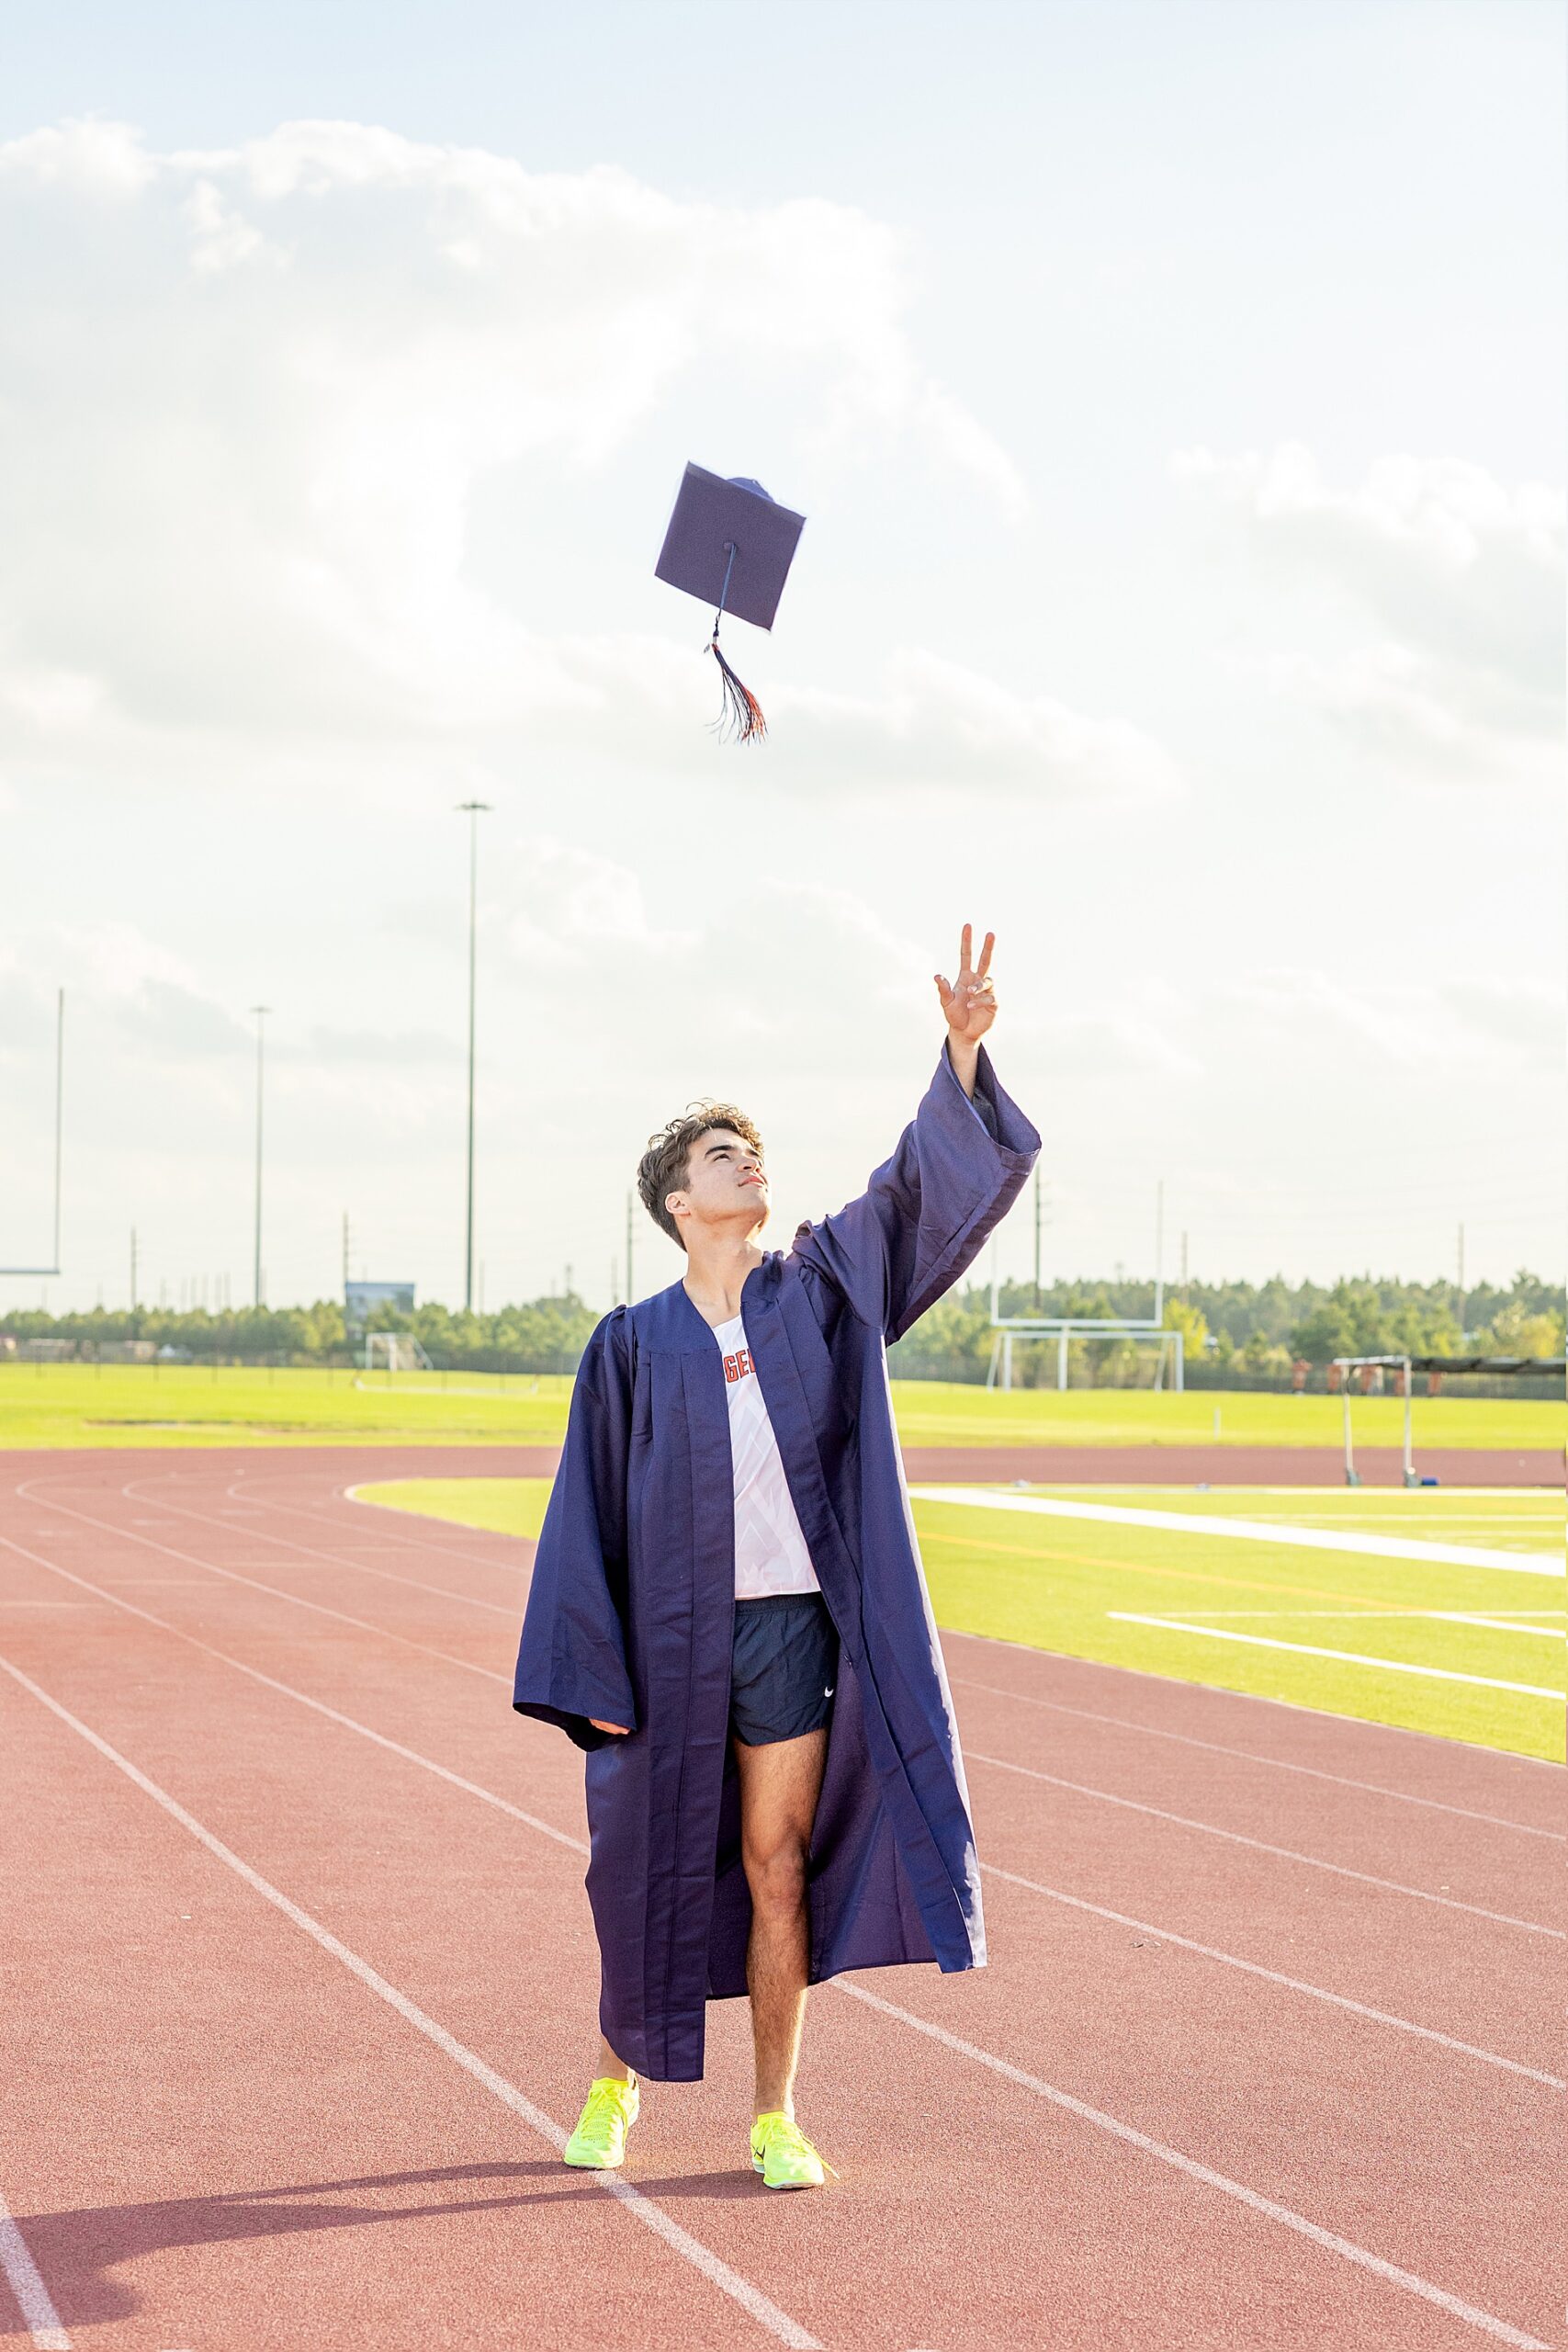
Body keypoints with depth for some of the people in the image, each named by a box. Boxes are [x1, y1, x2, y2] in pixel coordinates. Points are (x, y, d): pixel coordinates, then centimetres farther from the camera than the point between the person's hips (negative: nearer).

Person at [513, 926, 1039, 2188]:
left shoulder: (818, 1291, 4)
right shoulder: (633, 1344, -1)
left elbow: (931, 1183, -3)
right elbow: (589, 1513, 0)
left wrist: (963, 1047, -17)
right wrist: (592, 1676, -5)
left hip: (790, 1624, 1)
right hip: (671, 1637, -1)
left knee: (777, 1863, 2)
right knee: (651, 1865, 10)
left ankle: (778, 2113, 12)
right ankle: (619, 2078, 32)